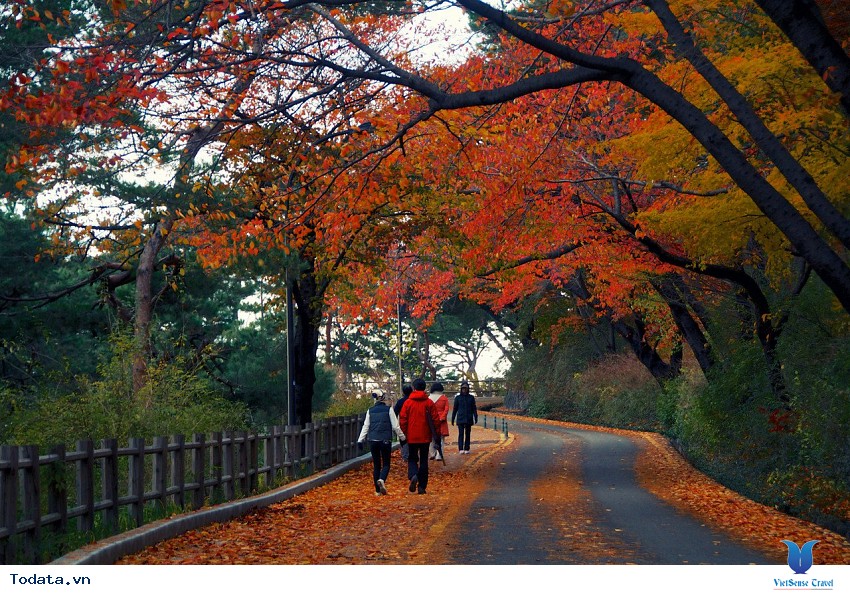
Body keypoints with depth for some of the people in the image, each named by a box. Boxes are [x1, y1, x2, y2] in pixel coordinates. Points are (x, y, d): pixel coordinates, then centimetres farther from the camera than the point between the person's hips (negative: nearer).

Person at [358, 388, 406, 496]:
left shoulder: (370, 411, 5)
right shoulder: (389, 409, -3)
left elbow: (365, 426, 5)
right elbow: (395, 426, -2)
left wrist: (361, 440, 9)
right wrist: (402, 437, 9)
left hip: (373, 440, 3)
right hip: (385, 440, -3)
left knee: (376, 465, 10)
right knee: (386, 464, 6)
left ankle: (378, 490, 8)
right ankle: (382, 480, -25)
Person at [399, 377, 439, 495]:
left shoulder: (408, 402, -4)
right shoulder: (429, 403, -3)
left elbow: (402, 420, -5)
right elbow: (436, 420, -3)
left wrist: (405, 433, 7)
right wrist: (434, 433, 10)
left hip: (412, 437, -1)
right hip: (425, 437, 1)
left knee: (412, 458, 12)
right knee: (424, 461, 10)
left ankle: (413, 476, -17)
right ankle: (422, 486, 8)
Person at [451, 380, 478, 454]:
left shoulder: (471, 397, 6)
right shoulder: (458, 397, 4)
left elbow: (474, 409, 6)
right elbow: (455, 409, 7)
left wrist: (476, 418, -4)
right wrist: (452, 419, 8)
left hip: (468, 419, 2)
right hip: (460, 419, -2)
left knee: (467, 434, 5)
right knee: (461, 434, -11)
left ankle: (466, 449, 11)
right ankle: (461, 449, -16)